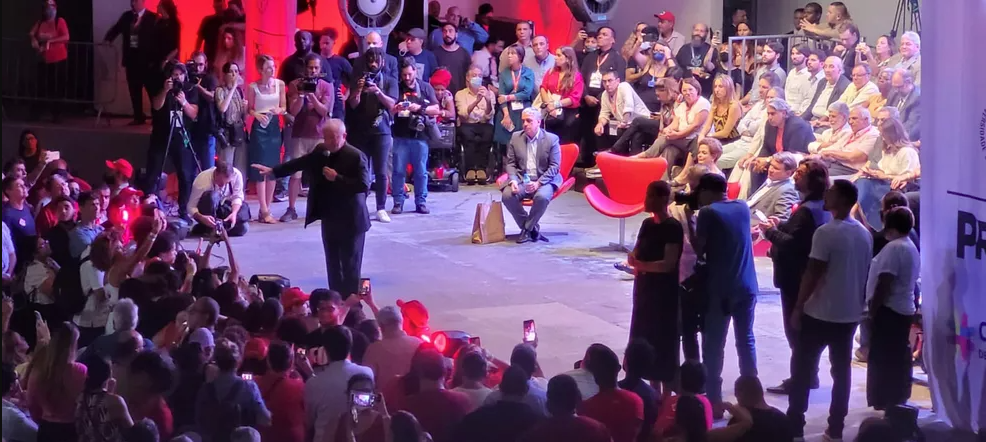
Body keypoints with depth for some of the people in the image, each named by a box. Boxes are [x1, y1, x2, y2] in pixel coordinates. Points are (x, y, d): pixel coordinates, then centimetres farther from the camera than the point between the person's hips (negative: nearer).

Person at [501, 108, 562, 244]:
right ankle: (532, 228, -9)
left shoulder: (552, 139, -3)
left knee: (542, 197, -37)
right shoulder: (516, 138, 8)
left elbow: (554, 166, -8)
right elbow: (510, 163, 7)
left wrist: (538, 183, -21)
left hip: (544, 180, -3)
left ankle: (527, 228, -13)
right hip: (521, 179, 3)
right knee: (507, 195, -27)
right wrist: (513, 180, -14)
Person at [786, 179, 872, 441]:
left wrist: (798, 307, -10)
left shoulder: (826, 233, -17)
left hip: (820, 312, -6)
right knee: (842, 369, 9)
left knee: (803, 368, 3)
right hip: (850, 313, 6)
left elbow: (813, 273, -17)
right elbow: (865, 273, 12)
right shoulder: (864, 234, 6)